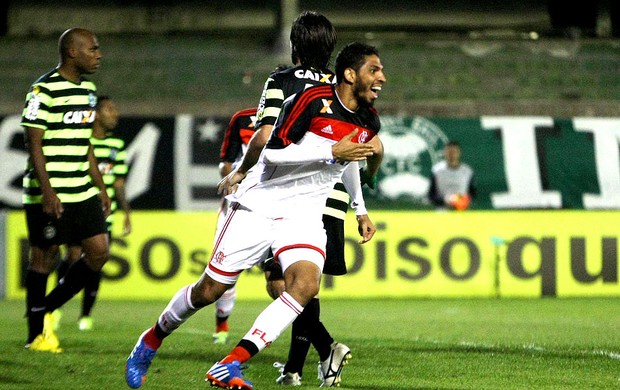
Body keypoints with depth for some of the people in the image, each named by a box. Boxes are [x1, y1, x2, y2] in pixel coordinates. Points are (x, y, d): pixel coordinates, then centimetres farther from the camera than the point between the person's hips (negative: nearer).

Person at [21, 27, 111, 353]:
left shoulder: (88, 90, 14)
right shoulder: (45, 90, -12)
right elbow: (34, 143, -14)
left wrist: (100, 187, 20)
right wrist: (47, 192, -20)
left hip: (82, 192, 8)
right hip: (49, 195, -8)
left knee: (99, 252, 3)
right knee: (43, 258, -1)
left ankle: (47, 309, 16)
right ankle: (36, 334, 9)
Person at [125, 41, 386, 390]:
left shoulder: (369, 121, 4)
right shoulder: (315, 99, -16)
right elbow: (273, 151, -20)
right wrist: (331, 152, -24)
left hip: (305, 215, 4)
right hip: (259, 205, -4)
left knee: (305, 284, -24)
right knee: (209, 289, 1)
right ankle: (151, 341, 29)